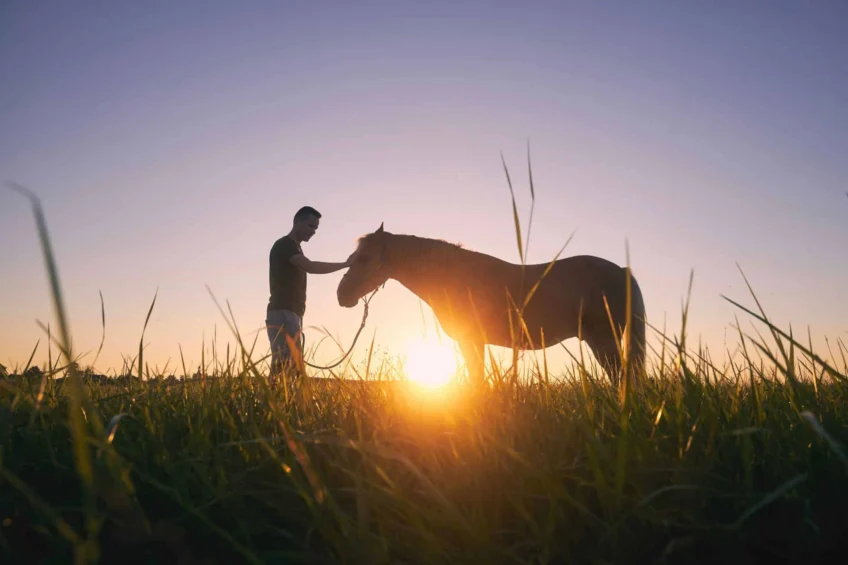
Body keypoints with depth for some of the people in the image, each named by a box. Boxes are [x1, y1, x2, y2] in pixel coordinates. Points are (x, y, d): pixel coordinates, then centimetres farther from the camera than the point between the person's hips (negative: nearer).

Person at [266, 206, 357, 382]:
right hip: (282, 314, -10)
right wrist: (345, 264, -21)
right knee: (284, 365, -15)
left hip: (291, 314, 10)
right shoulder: (284, 245, -8)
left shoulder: (294, 248, 22)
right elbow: (311, 267, -24)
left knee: (290, 365, 7)